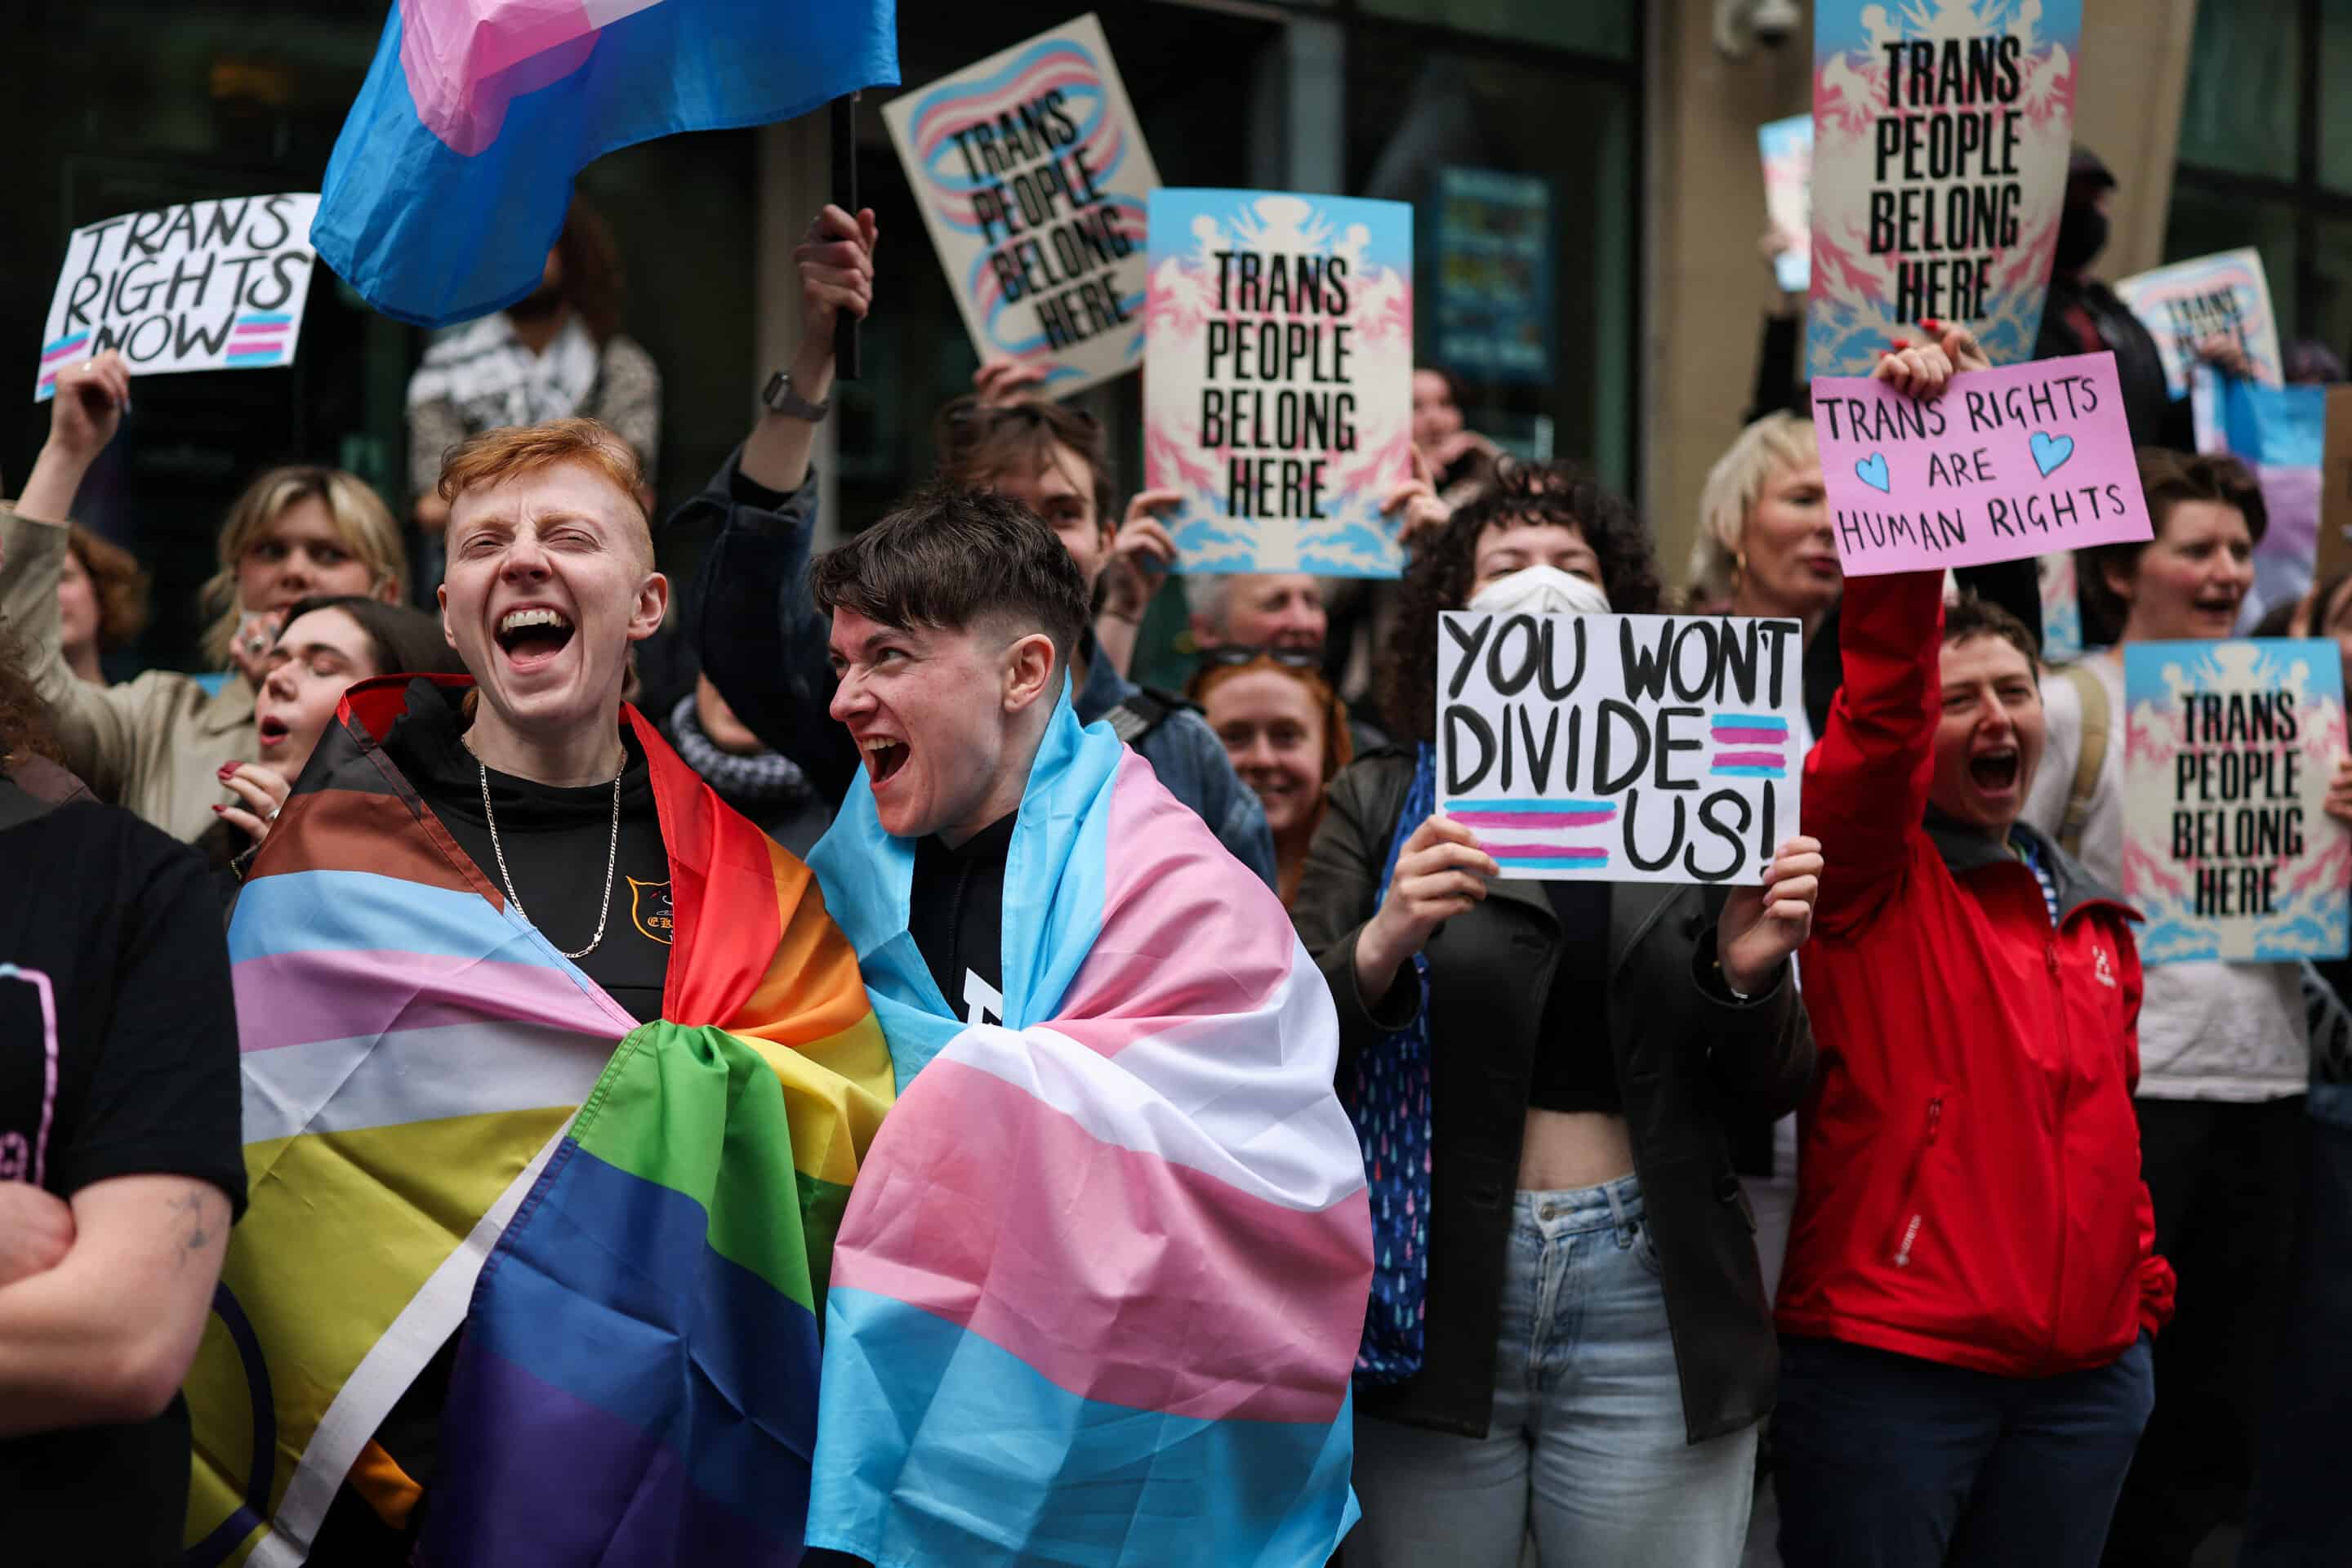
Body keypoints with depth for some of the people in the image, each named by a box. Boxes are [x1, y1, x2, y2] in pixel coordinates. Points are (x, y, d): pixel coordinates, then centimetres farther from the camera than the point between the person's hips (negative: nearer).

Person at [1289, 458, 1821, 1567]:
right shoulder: (1383, 802, 5)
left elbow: (1767, 1095, 8)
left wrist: (1747, 977, -12)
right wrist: (1382, 945, -23)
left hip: (1647, 1307, 1)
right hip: (1436, 1297, -1)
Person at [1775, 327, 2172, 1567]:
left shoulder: (2090, 914, 13)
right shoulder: (1870, 872, -5)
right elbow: (1881, 689, -21)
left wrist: (2143, 1290, 17)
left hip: (2086, 1373, 6)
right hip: (1889, 1367, -6)